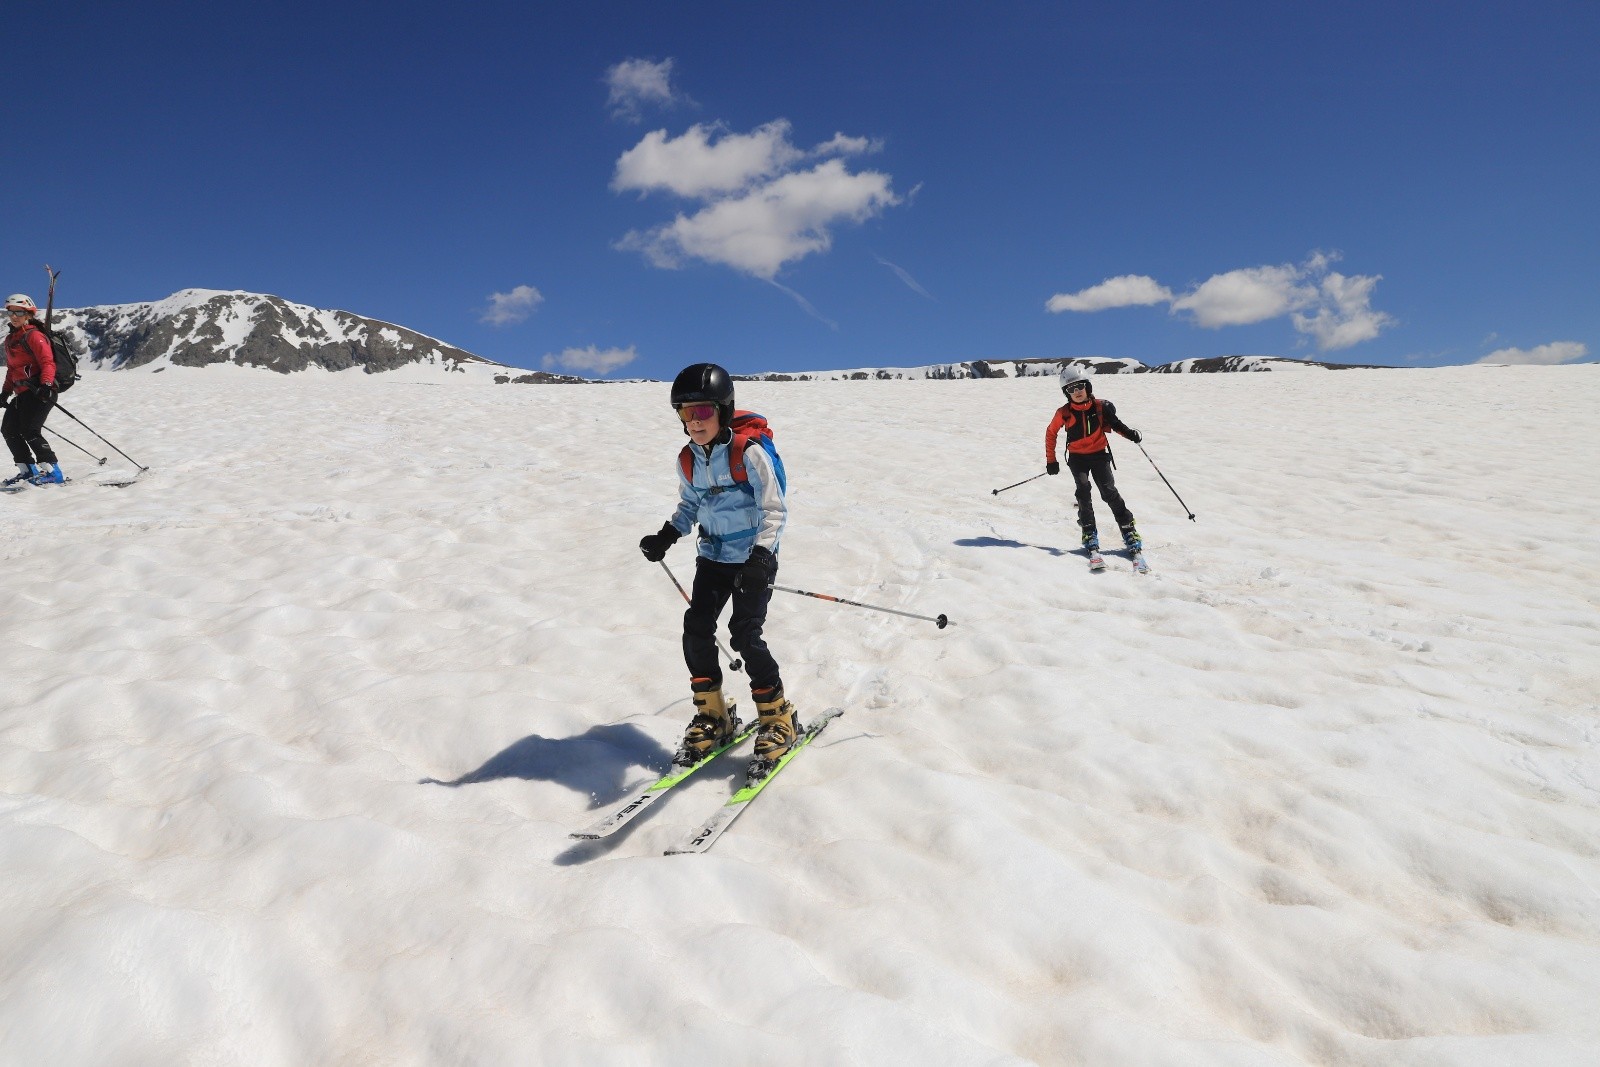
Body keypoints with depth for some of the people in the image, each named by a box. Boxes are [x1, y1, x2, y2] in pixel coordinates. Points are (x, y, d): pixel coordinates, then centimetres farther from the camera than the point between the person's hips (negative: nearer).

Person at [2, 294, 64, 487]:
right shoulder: (10, 339, 21)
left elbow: (48, 362, -18)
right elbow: (11, 368, 29)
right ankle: (28, 470, 10)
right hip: (21, 393, 9)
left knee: (29, 431, -18)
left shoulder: (34, 335, -6)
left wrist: (46, 385, -31)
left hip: (39, 392, -9)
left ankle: (52, 471, -18)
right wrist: (5, 392, 24)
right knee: (9, 430, 6)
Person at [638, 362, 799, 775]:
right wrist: (667, 535, 4)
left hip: (754, 560, -6)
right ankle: (712, 716, 16)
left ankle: (778, 720, 5)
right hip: (713, 557, 6)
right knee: (696, 631, -2)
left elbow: (775, 510, -17)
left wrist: (760, 555, -31)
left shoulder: (749, 453, -18)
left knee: (745, 635, -12)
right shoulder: (688, 460, 1)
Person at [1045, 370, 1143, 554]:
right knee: (1083, 491, -16)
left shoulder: (1100, 407, -7)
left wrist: (1130, 433, -10)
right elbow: (1051, 433, 4)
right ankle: (1089, 532, -7)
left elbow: (1114, 423, 8)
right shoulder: (1064, 413, -9)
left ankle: (1128, 528, 1)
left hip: (1099, 454, 0)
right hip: (1077, 458, 0)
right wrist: (1051, 460, 4)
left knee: (1109, 492, -8)